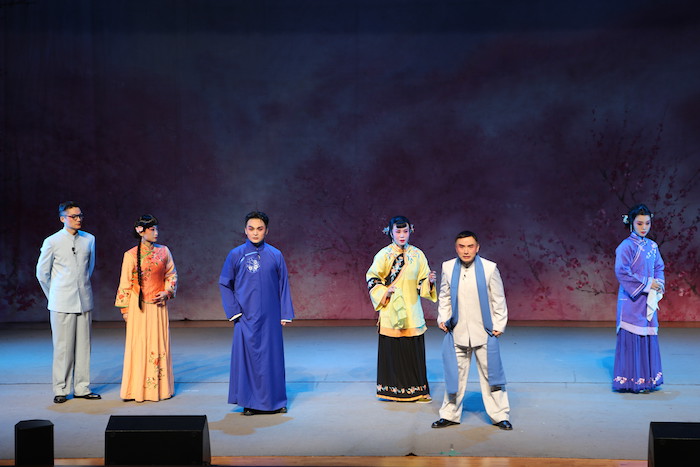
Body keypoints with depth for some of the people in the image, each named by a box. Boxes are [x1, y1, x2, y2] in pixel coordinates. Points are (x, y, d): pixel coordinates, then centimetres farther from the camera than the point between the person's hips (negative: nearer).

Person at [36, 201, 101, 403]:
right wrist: (55, 295, 12)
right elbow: (42, 273, 6)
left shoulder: (89, 239, 7)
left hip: (84, 301, 3)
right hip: (61, 303, -3)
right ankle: (61, 389, 8)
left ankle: (81, 388, 12)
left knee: (83, 345, 5)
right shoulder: (52, 242, -3)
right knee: (63, 347, -1)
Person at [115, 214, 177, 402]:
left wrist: (167, 292, -5)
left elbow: (172, 274, 12)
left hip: (158, 305, 3)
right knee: (139, 344, -1)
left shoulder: (164, 251, 4)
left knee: (159, 343, 5)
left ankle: (160, 387, 14)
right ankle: (138, 389, 6)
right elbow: (125, 284, -1)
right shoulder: (131, 255, -4)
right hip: (139, 306, -3)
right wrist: (125, 309, -1)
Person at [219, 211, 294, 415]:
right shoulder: (235, 255, 1)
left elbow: (283, 286, 6)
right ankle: (250, 403, 10)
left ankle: (274, 401, 15)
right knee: (246, 356, 1)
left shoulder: (275, 256, 3)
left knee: (272, 357, 4)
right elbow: (224, 284, 6)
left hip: (269, 318, 1)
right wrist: (233, 310, -2)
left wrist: (285, 314, 2)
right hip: (246, 317, -1)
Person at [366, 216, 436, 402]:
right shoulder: (384, 254, -1)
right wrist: (385, 292, -12)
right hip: (391, 309, -2)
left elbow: (422, 282, 10)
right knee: (391, 349, 0)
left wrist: (429, 281, -11)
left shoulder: (417, 255, 8)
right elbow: (372, 278, 1)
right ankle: (390, 389, 11)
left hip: (411, 310, 2)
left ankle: (416, 390, 9)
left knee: (414, 350, 2)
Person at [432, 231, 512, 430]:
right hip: (457, 332, 2)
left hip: (484, 332, -2)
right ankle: (450, 415, 23)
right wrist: (442, 318, 1)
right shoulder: (448, 267, 0)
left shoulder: (489, 268, -7)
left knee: (490, 374, 6)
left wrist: (499, 325, -2)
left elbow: (498, 300, 0)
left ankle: (499, 416, 18)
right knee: (455, 375, 10)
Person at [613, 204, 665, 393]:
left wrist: (659, 284, -4)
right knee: (631, 338, -5)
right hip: (631, 300, -7)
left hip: (648, 300, 7)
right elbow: (622, 272, -17)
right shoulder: (627, 246, -9)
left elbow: (659, 268, 16)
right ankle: (631, 382, 1)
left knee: (649, 337, 9)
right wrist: (647, 284, -16)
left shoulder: (652, 246, 11)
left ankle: (647, 379, 17)